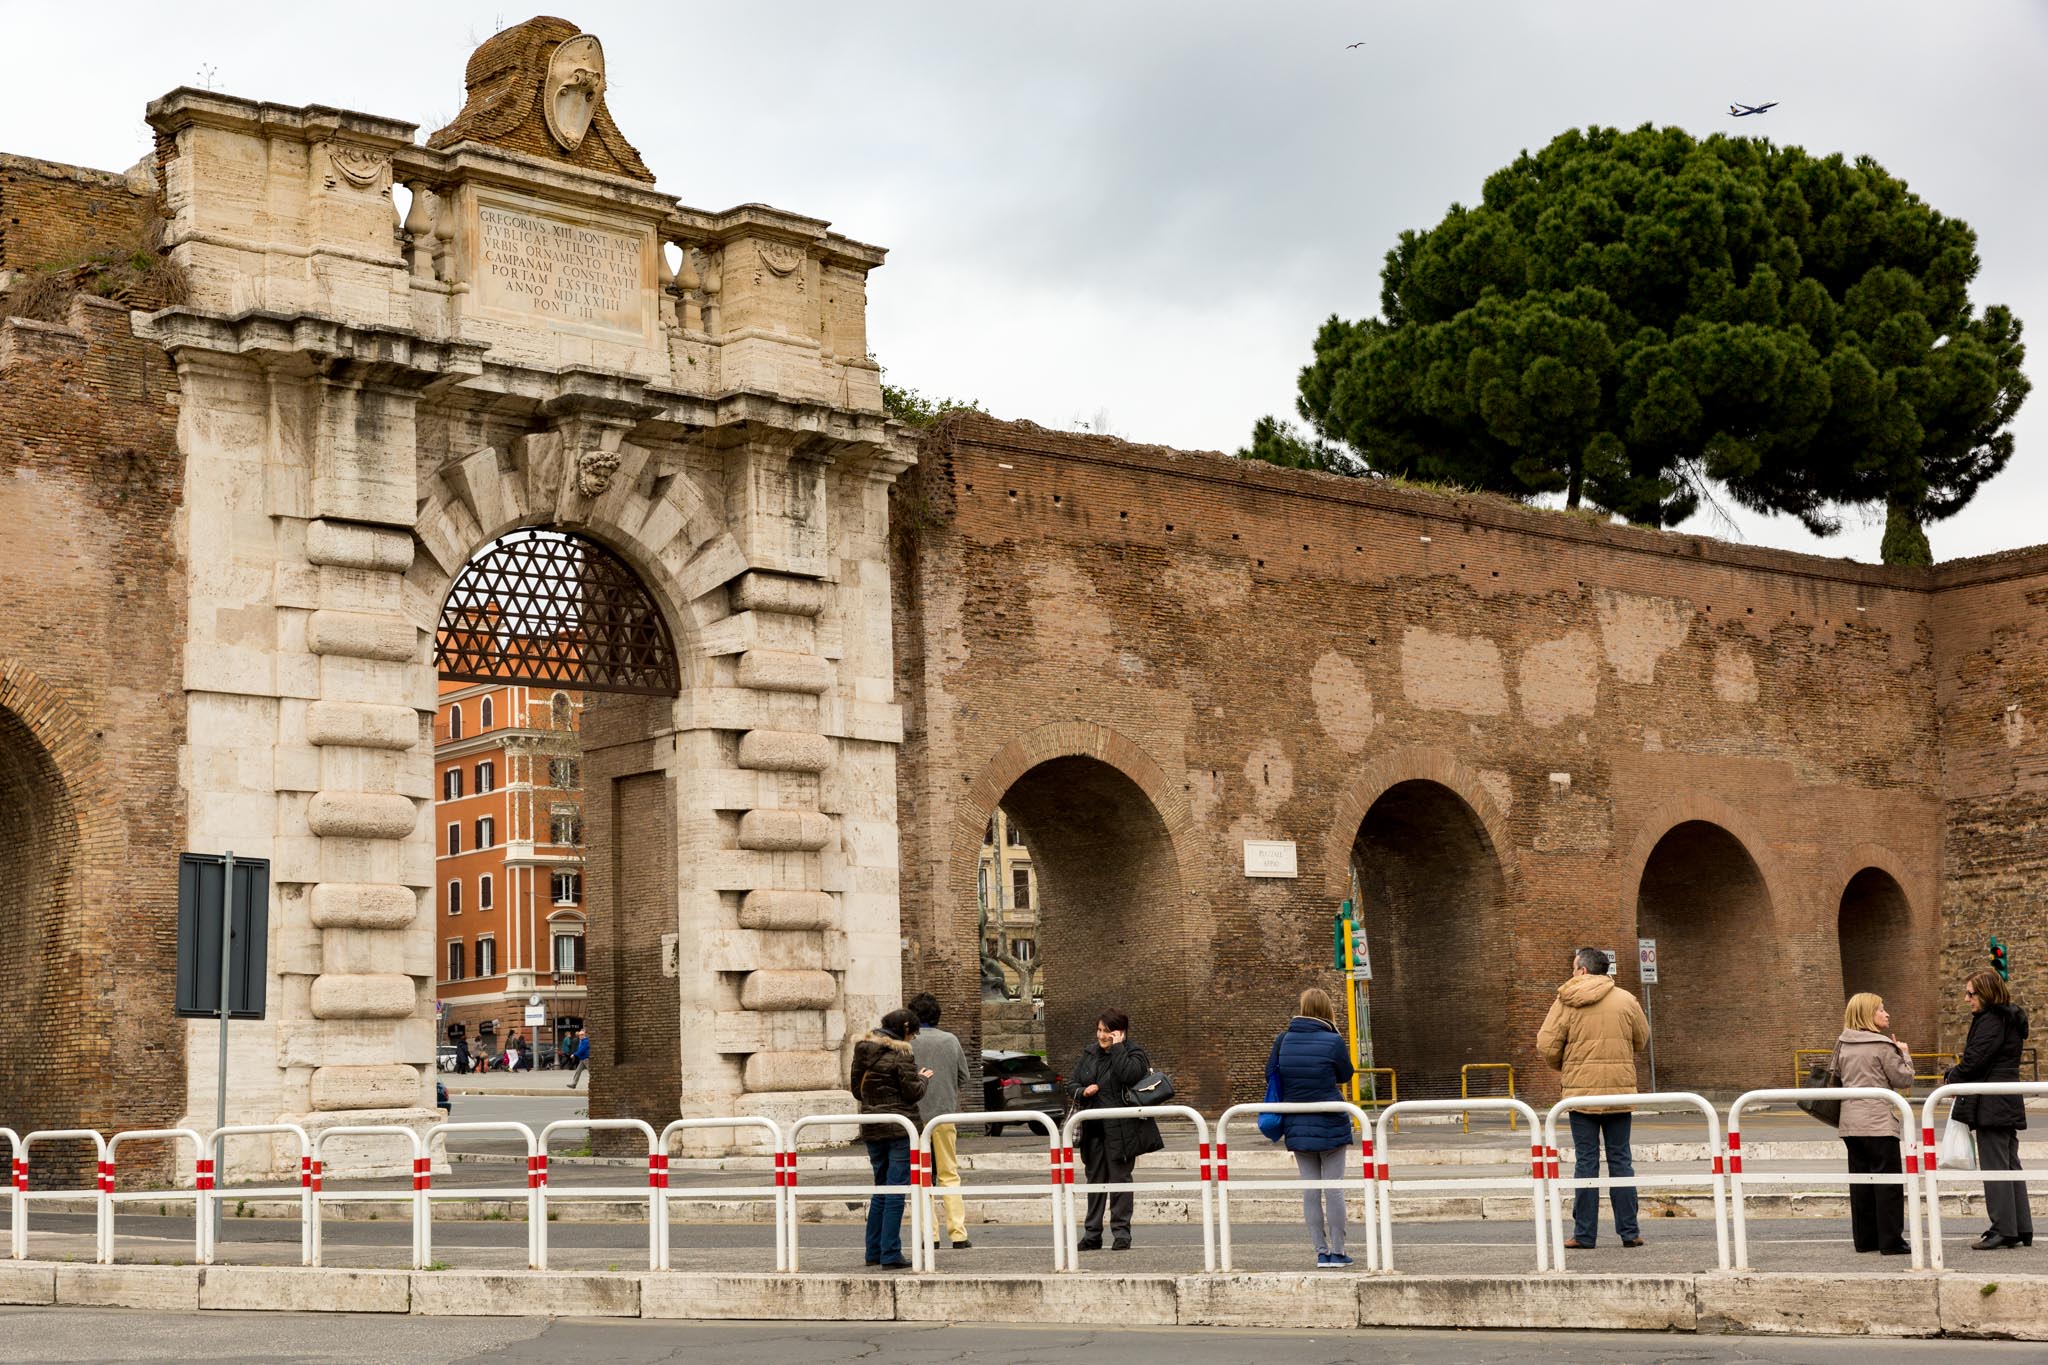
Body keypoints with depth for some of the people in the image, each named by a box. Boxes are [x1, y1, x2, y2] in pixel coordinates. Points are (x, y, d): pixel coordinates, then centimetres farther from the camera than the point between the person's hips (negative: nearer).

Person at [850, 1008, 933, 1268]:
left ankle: (874, 1251, 21)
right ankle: (891, 1255, -4)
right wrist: (922, 1079, 7)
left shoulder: (862, 1051, 8)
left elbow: (857, 1089, 16)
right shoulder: (901, 1053, -12)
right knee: (896, 1191, -3)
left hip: (871, 1129, 7)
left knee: (881, 1189, 17)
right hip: (900, 1129, -7)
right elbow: (912, 1093, -11)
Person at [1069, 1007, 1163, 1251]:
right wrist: (1083, 1092, -5)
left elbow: (1129, 1075, -25)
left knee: (1119, 1179, -2)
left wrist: (1117, 1048, -17)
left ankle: (1121, 1233, 4)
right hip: (1093, 1129, 5)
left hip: (1120, 1130, -5)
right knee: (1095, 1180, 10)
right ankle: (1093, 1234, 15)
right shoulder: (1089, 1054, 12)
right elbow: (1071, 1085, 16)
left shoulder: (1133, 1054, -4)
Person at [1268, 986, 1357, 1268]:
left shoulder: (1283, 1040, 0)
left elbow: (1271, 1074, 7)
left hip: (1297, 1126, 3)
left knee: (1310, 1189, 8)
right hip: (1330, 1126, -3)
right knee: (1334, 1187, 3)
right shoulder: (1333, 1041, -11)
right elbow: (1346, 1075, 5)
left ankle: (1321, 1252, 10)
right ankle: (1337, 1252, 6)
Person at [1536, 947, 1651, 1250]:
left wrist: (1561, 1066, 13)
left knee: (1586, 1162, 3)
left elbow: (1546, 1045, -8)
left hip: (1581, 1091, -2)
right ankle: (1629, 1231, 9)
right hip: (1620, 1089, 2)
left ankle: (1584, 1234, 4)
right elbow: (1641, 1039, 14)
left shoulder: (1566, 1002, -5)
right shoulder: (1626, 1000, 3)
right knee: (1621, 1161, 9)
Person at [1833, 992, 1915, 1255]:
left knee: (1860, 1182, 11)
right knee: (1888, 1182, 0)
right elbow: (1904, 1079, -7)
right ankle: (1891, 1240, -1)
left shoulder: (1843, 1045, 9)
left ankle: (1864, 1239, 14)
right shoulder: (1883, 1046, -10)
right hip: (1878, 1123, -6)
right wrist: (1905, 1054, 9)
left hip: (1850, 1123, 6)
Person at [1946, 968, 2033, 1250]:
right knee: (2010, 1165, 13)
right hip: (2010, 1103, 10)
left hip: (1991, 1104, -10)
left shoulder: (1990, 1021, -15)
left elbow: (1975, 1059, -19)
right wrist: (1958, 1074, 12)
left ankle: (2003, 1230, -5)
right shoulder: (2010, 1019, 16)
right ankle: (2021, 1229, 16)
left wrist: (1952, 1076, -1)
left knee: (1994, 1166, -6)